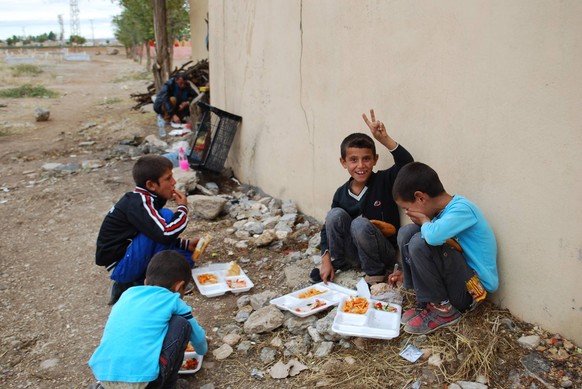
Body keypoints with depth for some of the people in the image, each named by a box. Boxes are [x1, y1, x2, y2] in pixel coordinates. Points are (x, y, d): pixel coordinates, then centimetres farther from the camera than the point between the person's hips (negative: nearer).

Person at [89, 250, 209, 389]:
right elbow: (197, 335, 26)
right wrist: (203, 349, 49)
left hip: (102, 374, 6)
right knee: (181, 323, 10)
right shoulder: (172, 301, 10)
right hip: (141, 376, -5)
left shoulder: (128, 293, 23)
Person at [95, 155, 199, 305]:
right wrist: (183, 208, -17)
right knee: (166, 216, -21)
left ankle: (127, 284, 7)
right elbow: (165, 234, -35)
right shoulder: (137, 203, -22)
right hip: (120, 266, -10)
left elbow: (161, 240, 16)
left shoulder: (144, 199, 6)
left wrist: (186, 244, 2)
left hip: (128, 257, 10)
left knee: (186, 257, 10)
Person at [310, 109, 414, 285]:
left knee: (360, 224, -32)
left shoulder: (384, 181, -11)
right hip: (353, 254, 3)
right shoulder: (341, 193, -1)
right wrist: (326, 260, -5)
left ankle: (376, 273, -9)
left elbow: (406, 163, -30)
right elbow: (328, 226, 5)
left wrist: (384, 138, -42)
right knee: (335, 214, -19)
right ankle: (338, 263, 0)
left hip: (384, 254, -3)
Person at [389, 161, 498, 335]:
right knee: (407, 232, 0)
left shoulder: (462, 208, -20)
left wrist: (424, 221, -17)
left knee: (420, 242, -27)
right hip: (455, 277, 9)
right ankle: (427, 301, 1)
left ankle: (443, 308, -8)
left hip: (472, 289, -9)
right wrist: (407, 273, 20)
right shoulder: (444, 211, 6)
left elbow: (434, 236, -40)